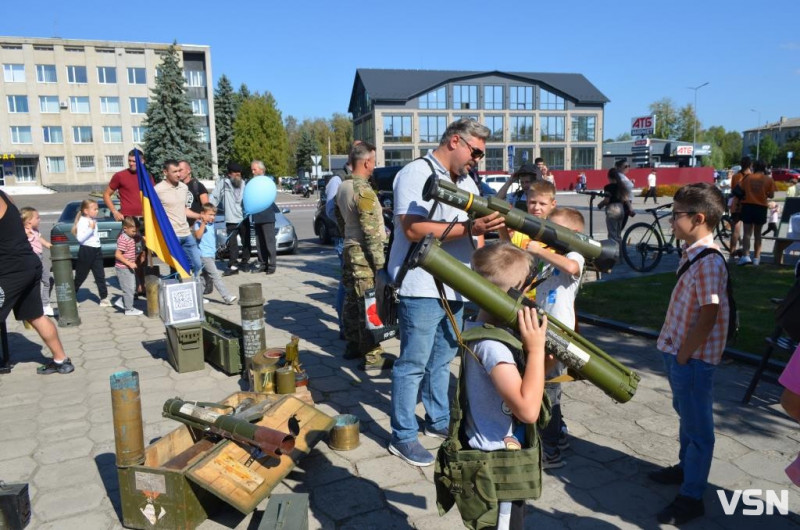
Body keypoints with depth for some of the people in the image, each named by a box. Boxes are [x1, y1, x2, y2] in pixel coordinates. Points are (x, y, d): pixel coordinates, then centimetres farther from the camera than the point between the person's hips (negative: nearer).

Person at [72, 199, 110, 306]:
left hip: (96, 250, 8)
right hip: (86, 251, -7)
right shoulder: (82, 221, -13)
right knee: (80, 276, 4)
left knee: (100, 275, 4)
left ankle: (104, 298, 6)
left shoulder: (94, 221, 13)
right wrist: (90, 229, -29)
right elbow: (80, 238, -24)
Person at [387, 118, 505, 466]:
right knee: (413, 364, 0)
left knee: (442, 359, 18)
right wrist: (469, 228, -26)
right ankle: (403, 437, 13)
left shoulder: (466, 182, 16)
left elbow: (476, 232, 21)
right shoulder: (416, 174, -11)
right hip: (422, 288, -8)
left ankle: (438, 421, 34)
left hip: (455, 287, 8)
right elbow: (413, 229, -23)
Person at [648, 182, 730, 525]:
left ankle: (691, 497, 19)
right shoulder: (691, 253, 5)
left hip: (693, 357, -9)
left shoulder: (708, 262, -23)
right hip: (679, 351, 9)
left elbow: (707, 318, -24)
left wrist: (683, 356, -16)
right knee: (686, 416, 25)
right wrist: (675, 353, 14)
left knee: (697, 426, 5)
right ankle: (686, 467, 45)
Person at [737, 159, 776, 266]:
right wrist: (764, 194, 17)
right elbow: (771, 195, -1)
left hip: (747, 205, 0)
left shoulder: (747, 177, 1)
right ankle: (756, 258, 14)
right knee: (757, 234, 11)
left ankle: (746, 256, -17)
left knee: (747, 233, 0)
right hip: (761, 207, 0)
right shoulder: (769, 179, 0)